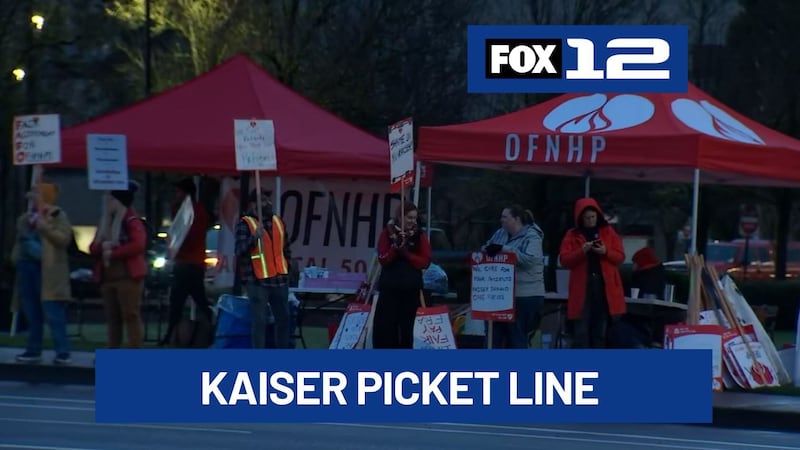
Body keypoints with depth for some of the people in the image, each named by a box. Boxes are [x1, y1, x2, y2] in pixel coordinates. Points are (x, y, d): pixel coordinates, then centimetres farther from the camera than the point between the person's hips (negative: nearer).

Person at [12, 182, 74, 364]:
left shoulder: (58, 216, -3)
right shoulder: (26, 219, 17)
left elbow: (64, 239, -16)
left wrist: (43, 226, -22)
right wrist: (16, 256, 14)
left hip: (48, 272, -7)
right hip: (27, 268, 7)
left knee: (53, 313, -10)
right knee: (32, 314, 10)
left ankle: (63, 352, -9)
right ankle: (33, 350, 16)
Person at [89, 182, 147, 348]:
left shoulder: (132, 221, -6)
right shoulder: (105, 223, 20)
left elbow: (138, 245, -20)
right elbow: (92, 248, 16)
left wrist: (113, 252, -16)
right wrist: (102, 246, -8)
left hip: (128, 276, -9)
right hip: (107, 276, 9)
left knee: (131, 316, -11)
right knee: (112, 317, 10)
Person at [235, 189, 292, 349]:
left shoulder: (278, 222, 14)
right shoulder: (245, 224, -5)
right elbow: (240, 251, -15)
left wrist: (288, 264, 16)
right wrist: (255, 237, -28)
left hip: (279, 279, 6)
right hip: (257, 281, -6)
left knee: (283, 318, 11)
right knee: (260, 321, -7)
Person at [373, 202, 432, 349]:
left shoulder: (420, 236, 3)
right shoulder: (388, 233, 1)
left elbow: (425, 262, -5)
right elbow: (383, 260, -5)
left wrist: (405, 252, -16)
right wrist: (396, 247, -20)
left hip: (411, 288, 1)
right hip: (390, 287, -1)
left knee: (406, 326, 4)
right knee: (384, 325, -4)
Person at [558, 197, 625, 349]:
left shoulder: (609, 232, 9)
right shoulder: (572, 235, 5)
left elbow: (620, 257, 5)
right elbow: (564, 260, -3)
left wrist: (606, 252, -14)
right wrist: (581, 251, -18)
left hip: (605, 287, 2)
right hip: (582, 287, -2)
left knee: (601, 330, 5)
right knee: (581, 331, -6)